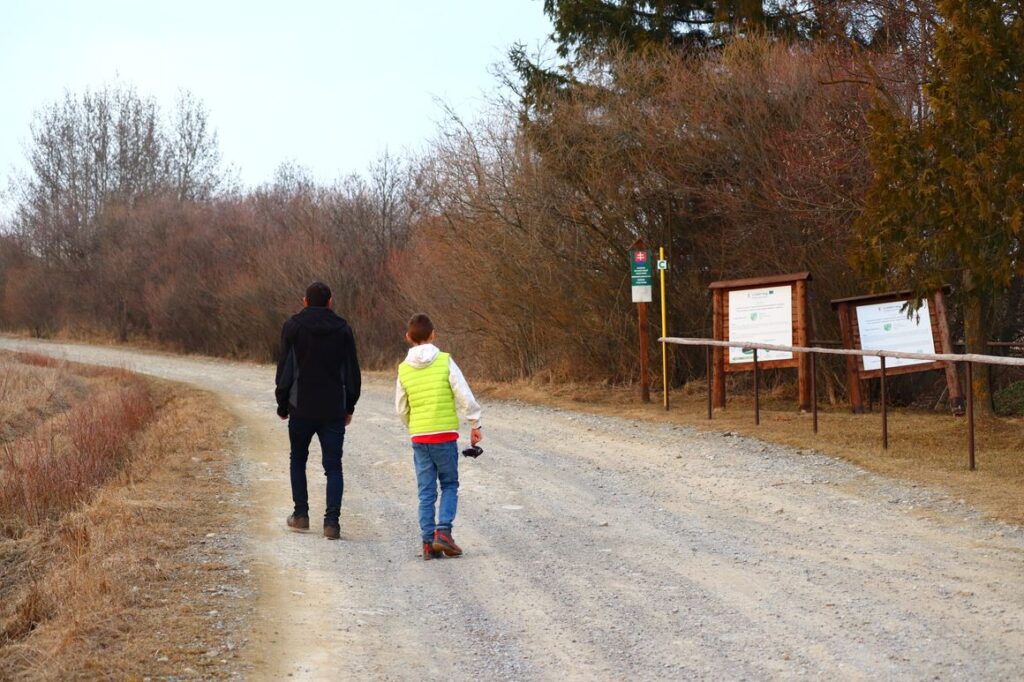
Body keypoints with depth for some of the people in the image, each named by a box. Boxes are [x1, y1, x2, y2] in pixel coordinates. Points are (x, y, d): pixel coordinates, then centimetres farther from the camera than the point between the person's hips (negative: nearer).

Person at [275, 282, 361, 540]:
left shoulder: (293, 327, -2)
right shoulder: (343, 329, 2)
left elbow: (285, 368, -3)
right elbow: (352, 371, 5)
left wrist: (282, 405, 5)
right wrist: (349, 407, 13)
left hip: (302, 408, -1)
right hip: (334, 409, 1)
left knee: (298, 460, 18)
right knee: (333, 466, 3)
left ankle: (301, 514, 17)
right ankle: (332, 521, -6)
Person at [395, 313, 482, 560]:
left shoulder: (404, 369, 2)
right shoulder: (445, 361, -7)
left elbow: (401, 409, 9)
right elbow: (464, 396, -9)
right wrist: (475, 424, 1)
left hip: (419, 438, 2)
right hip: (445, 434, -2)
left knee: (426, 491, 8)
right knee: (449, 485, 11)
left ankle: (429, 541, 4)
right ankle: (443, 531, -6)